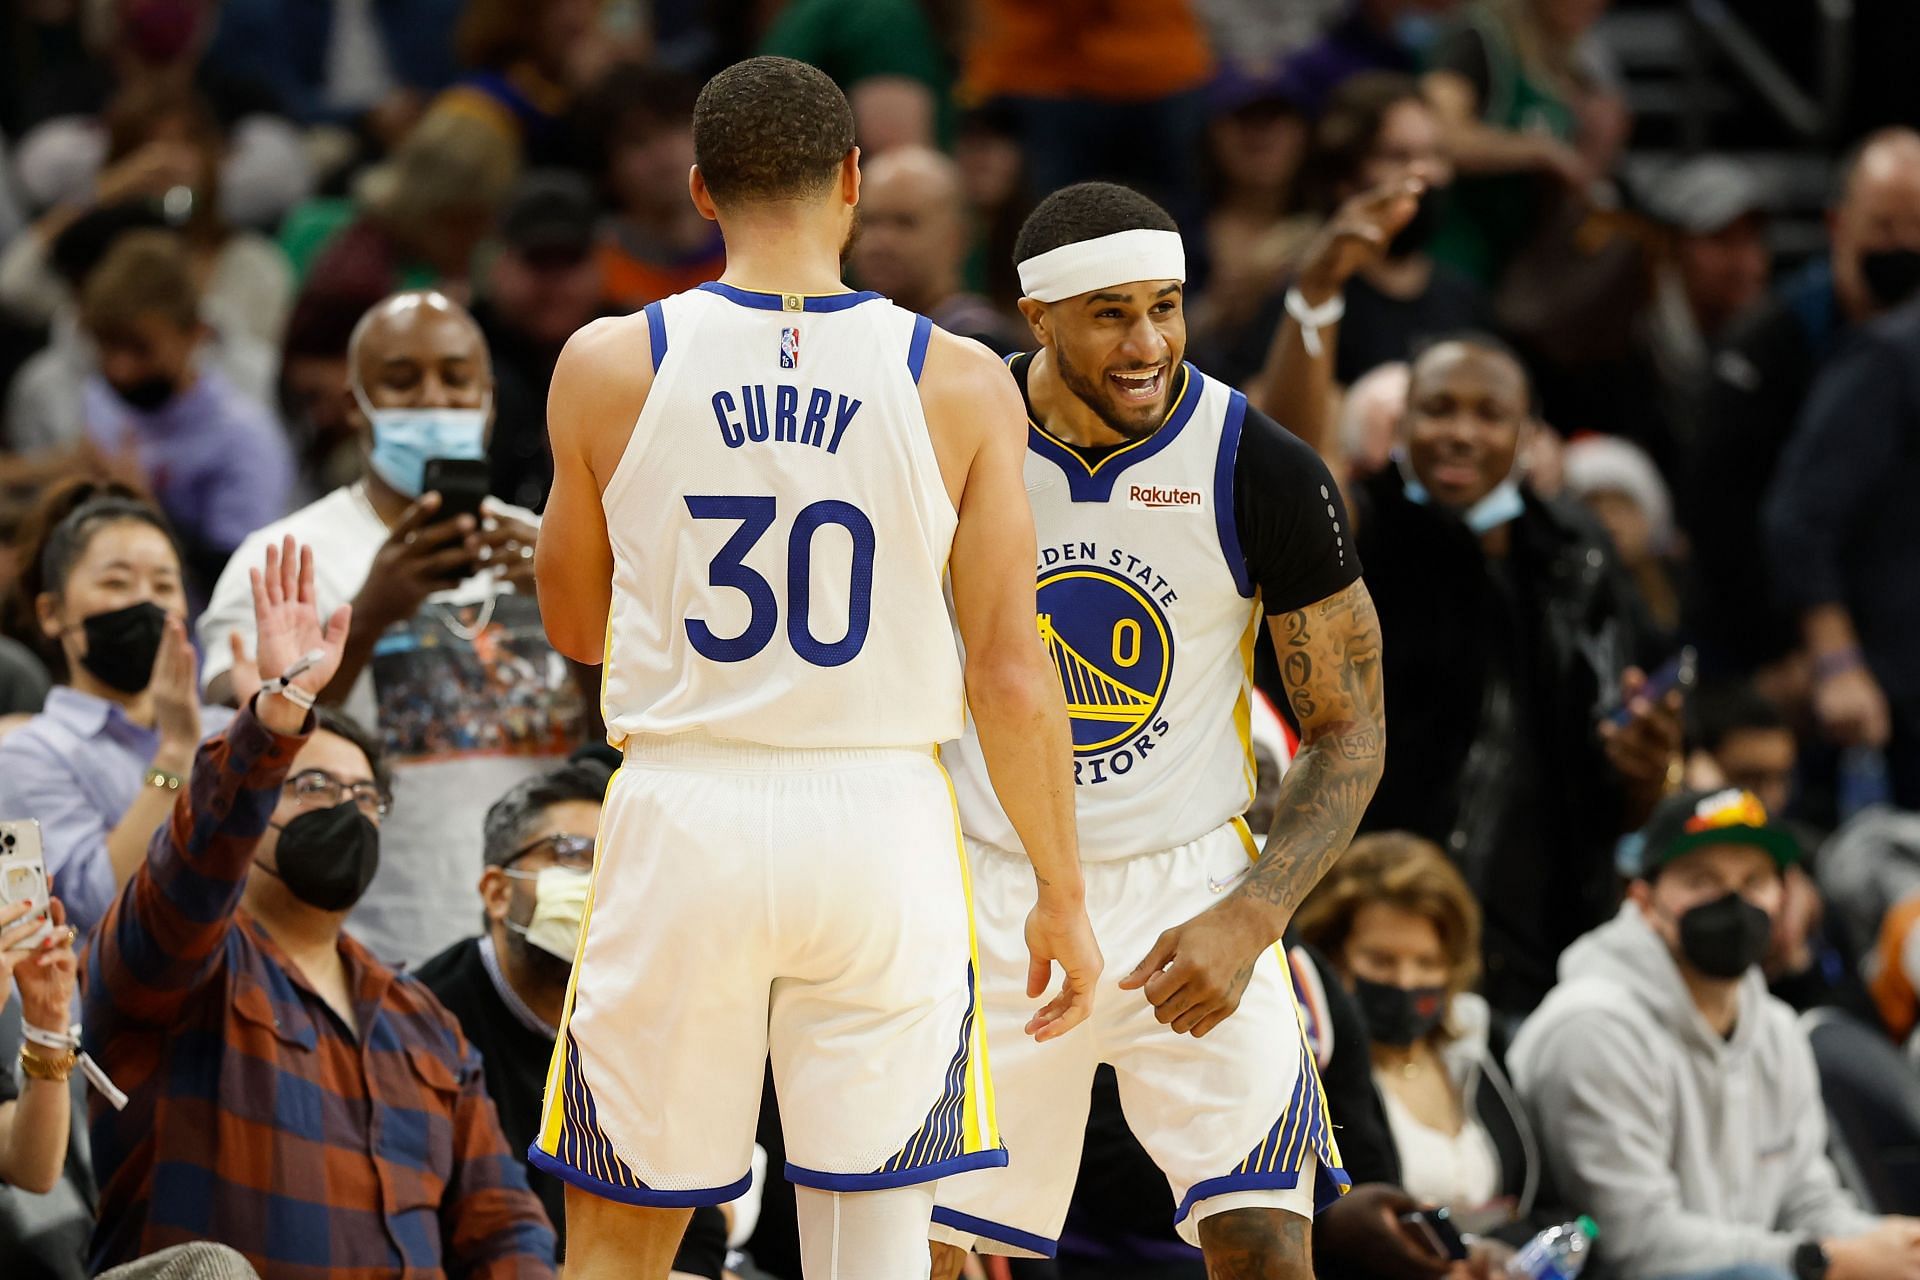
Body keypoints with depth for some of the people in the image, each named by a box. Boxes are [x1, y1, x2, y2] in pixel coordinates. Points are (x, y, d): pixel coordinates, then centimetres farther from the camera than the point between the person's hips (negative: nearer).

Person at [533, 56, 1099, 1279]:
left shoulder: (610, 366, -2)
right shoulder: (960, 385, -3)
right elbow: (1012, 676, -2)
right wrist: (1061, 892, 8)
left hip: (685, 817, 0)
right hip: (882, 830, 0)